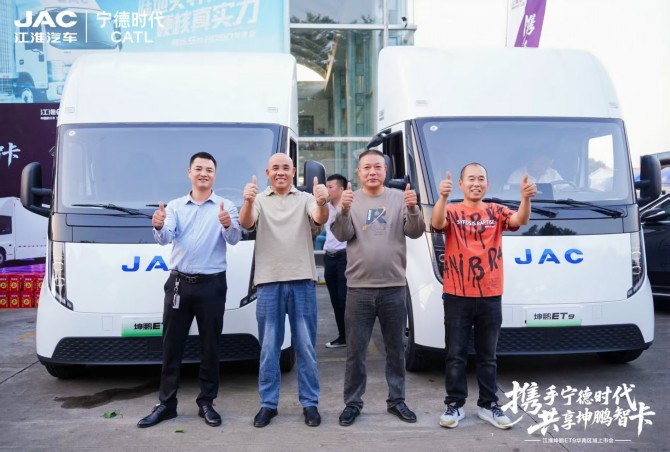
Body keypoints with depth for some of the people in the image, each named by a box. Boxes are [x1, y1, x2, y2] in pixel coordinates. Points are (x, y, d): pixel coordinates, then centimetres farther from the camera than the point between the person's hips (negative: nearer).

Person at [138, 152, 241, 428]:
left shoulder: (225, 206, 2)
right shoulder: (175, 206, 9)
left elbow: (234, 239, -14)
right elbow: (165, 238, -6)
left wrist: (228, 225, -37)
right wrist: (159, 227, -30)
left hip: (212, 284, -2)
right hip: (179, 283, 2)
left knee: (210, 346, 6)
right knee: (171, 346, 6)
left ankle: (206, 403, 17)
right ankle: (166, 404, 16)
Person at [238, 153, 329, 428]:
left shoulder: (305, 199, 7)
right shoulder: (260, 200, 6)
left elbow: (320, 220, -11)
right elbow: (246, 224, -12)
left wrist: (322, 204, -36)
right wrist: (247, 202, -35)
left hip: (302, 281, 0)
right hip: (269, 282, 0)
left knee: (306, 347, 6)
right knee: (269, 348, 7)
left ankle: (310, 403, 15)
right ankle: (268, 404, 17)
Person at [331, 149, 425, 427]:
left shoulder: (399, 198, 4)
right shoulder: (351, 200, 3)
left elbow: (415, 232, -5)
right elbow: (341, 235, -9)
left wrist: (413, 209, -26)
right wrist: (343, 210, -29)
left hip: (394, 288, 1)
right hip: (359, 289, -1)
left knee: (395, 350, 12)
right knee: (355, 351, 6)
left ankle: (397, 400, 25)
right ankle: (352, 403, 17)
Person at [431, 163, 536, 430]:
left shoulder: (496, 212, 6)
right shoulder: (452, 211, -1)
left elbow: (520, 221, -12)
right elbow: (437, 223, -22)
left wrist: (525, 198, -32)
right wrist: (442, 197, -40)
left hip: (490, 297, 2)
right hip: (457, 296, -2)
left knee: (487, 356, 13)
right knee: (456, 355, 6)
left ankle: (488, 405, 24)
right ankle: (454, 405, 17)